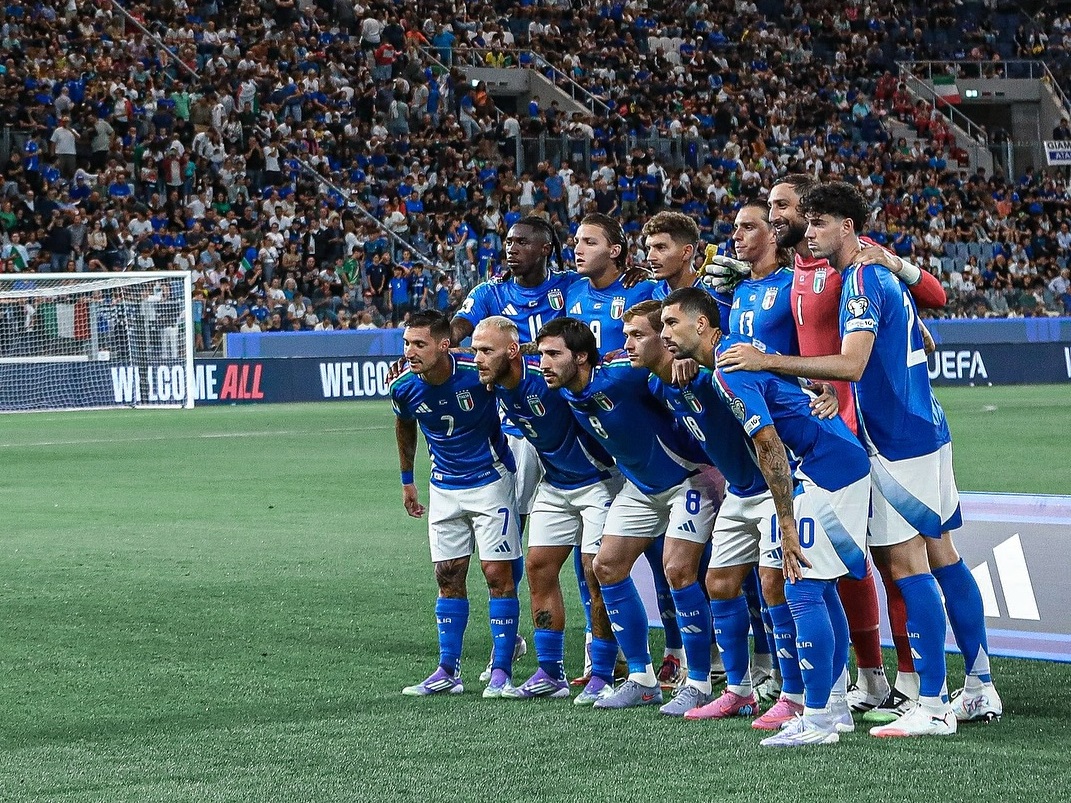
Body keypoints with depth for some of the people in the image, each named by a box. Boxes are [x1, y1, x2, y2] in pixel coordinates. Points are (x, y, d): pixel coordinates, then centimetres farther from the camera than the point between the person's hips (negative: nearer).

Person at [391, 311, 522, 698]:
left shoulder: (478, 373, -25)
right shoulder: (404, 387, -11)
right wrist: (407, 480, 18)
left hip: (490, 480, -4)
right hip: (444, 488, 4)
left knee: (498, 573, -6)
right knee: (448, 576, 5)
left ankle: (502, 671, 0)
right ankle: (448, 672, 10)